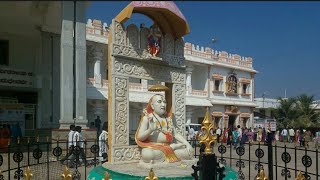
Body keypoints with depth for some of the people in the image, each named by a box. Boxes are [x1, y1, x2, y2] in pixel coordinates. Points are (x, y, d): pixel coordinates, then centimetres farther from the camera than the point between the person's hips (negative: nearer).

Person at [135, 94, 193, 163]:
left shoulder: (168, 118, 15)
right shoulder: (147, 118, 1)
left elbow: (175, 134, 16)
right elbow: (139, 137, -5)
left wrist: (186, 143, 0)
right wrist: (150, 130, -23)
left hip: (169, 145, 4)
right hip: (154, 147, -4)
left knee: (190, 150, -10)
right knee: (147, 154, -37)